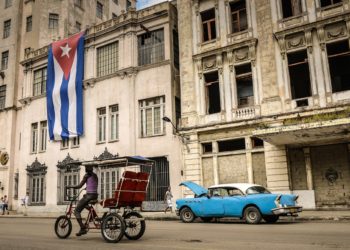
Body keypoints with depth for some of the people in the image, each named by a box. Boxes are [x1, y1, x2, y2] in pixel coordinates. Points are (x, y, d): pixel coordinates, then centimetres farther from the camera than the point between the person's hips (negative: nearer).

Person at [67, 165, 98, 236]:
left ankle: (83, 228, -11)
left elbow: (79, 186, -8)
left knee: (76, 211, 1)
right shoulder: (95, 176, 15)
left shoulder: (87, 176, -6)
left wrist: (70, 186, 4)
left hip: (89, 195, -8)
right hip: (95, 195, 8)